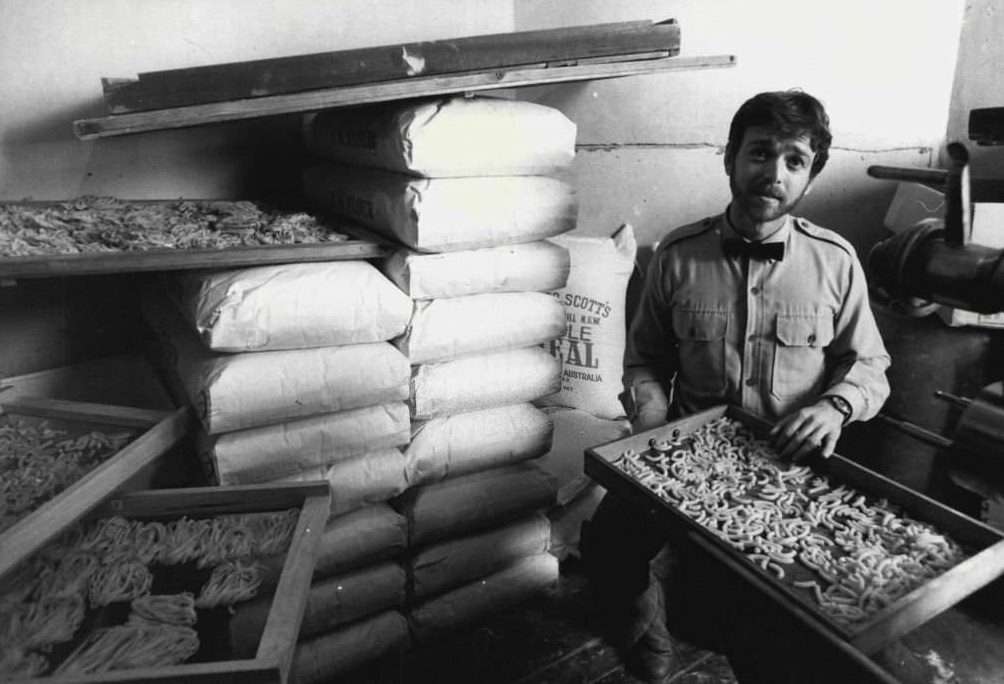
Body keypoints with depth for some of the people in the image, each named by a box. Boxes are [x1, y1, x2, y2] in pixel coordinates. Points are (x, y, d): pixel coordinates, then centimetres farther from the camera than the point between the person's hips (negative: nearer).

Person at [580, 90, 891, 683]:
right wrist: (652, 411, -10)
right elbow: (645, 357, 9)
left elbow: (869, 365, 8)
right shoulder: (678, 255, -1)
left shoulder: (835, 260, -1)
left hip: (793, 460, 0)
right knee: (605, 544, -19)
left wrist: (835, 407, -13)